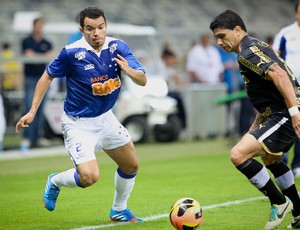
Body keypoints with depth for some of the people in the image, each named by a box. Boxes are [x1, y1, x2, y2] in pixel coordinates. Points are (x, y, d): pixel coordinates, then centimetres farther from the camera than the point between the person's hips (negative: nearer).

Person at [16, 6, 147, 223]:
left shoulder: (118, 47, -10)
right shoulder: (72, 52, -21)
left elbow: (143, 80, -12)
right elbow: (48, 76, -7)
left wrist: (129, 71, -36)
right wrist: (32, 111, -9)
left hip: (106, 117, 6)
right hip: (79, 123, -6)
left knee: (132, 165, 14)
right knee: (89, 176, -19)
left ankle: (119, 210, 37)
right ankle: (55, 182, 14)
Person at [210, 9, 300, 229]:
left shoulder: (248, 52, -12)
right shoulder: (257, 47, 21)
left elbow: (279, 75, -26)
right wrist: (256, 127, 28)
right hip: (280, 114, 11)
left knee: (238, 155, -19)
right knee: (270, 158, 33)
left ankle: (279, 203, -4)